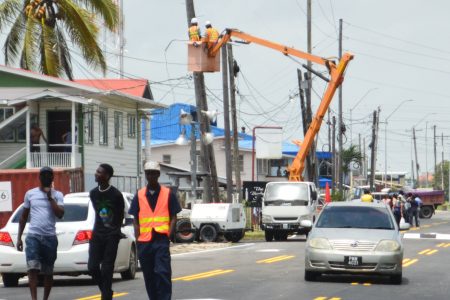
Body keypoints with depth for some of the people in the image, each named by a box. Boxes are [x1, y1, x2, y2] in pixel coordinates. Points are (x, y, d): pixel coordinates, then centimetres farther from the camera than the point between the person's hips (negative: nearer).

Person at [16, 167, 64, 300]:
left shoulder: (57, 195, 4)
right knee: (33, 268, -17)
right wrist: (19, 237, 10)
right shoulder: (30, 194, 8)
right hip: (33, 236, 0)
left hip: (50, 238, 0)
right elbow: (24, 216, 13)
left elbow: (60, 214, -10)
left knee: (48, 272, 8)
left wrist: (50, 197, -11)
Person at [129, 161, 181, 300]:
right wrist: (138, 239, 3)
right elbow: (136, 220, 13)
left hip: (161, 238, -3)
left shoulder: (168, 194, 5)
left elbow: (173, 217, 5)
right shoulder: (139, 195, 11)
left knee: (163, 273, -13)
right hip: (144, 241, 3)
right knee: (148, 275, 9)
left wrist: (168, 236, -7)